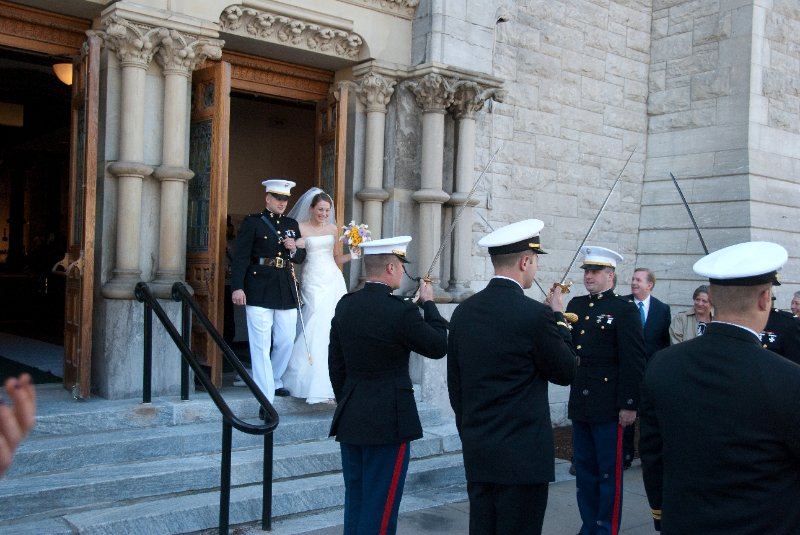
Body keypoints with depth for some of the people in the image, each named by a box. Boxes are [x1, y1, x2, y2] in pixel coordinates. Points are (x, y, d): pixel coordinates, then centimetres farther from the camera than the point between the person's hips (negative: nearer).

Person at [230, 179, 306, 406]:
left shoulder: (292, 224, 15)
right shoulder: (252, 222, 0)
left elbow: (301, 257, 20)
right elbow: (240, 257, -6)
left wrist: (294, 249, -3)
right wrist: (237, 287, -15)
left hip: (286, 291, 5)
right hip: (259, 292, -5)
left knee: (286, 342, 11)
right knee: (261, 345, -4)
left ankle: (275, 382, 34)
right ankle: (266, 400, -2)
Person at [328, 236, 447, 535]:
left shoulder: (345, 305, 3)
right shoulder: (400, 310, -18)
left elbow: (335, 363, 9)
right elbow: (438, 347, -5)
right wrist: (429, 303, 5)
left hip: (350, 420, 7)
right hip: (387, 421, -7)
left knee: (355, 501, 16)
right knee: (379, 509, 3)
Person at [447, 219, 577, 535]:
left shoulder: (464, 312, 3)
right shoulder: (535, 315, -17)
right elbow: (565, 373, -3)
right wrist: (559, 319, 6)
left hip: (476, 454, 6)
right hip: (523, 455, -6)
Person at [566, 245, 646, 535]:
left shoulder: (624, 310, -7)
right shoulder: (576, 305, 11)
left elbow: (634, 361, -10)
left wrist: (630, 404, -13)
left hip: (608, 405, -6)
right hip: (580, 402, 6)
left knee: (609, 473, 5)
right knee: (584, 470, 15)